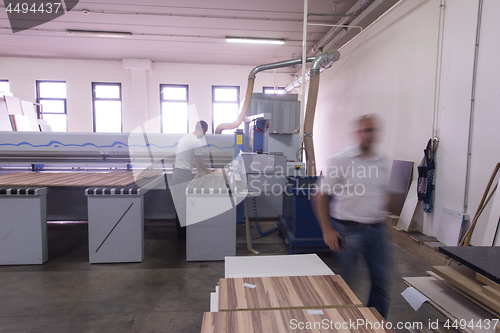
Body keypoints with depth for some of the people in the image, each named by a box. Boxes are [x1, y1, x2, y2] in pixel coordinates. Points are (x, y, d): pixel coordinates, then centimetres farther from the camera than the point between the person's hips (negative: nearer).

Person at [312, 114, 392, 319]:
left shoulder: (382, 163, 6)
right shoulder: (341, 160, -10)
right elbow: (320, 195, -9)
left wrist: (379, 217, 13)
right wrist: (327, 230, -13)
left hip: (376, 230, 5)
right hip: (348, 230, -5)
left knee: (381, 280, 12)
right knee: (344, 284, 9)